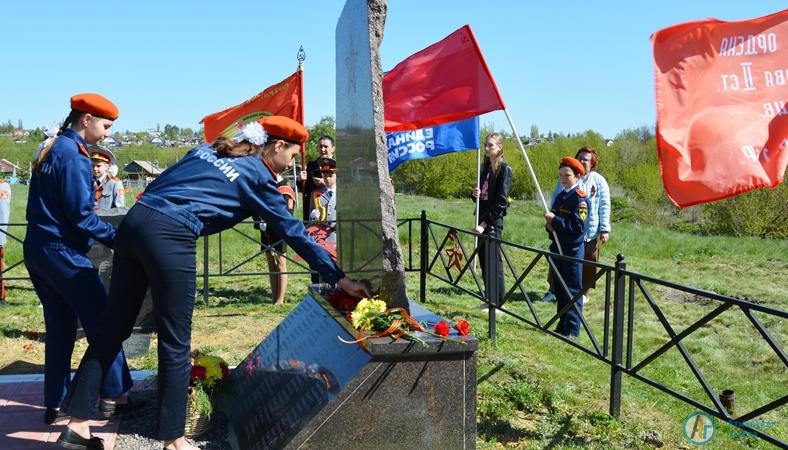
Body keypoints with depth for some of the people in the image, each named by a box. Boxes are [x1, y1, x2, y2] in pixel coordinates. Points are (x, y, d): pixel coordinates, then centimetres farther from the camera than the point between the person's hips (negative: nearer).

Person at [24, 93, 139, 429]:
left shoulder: (49, 149, 15)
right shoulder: (73, 154, -14)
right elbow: (81, 215, -19)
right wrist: (117, 239, -10)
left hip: (37, 249, 9)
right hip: (63, 252, -9)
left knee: (59, 329, 14)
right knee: (102, 324, 0)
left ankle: (55, 405, 19)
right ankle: (113, 397, 7)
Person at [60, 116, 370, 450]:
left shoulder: (209, 149, 23)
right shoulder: (259, 177, 5)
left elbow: (157, 185, 21)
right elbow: (294, 233, 6)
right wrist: (340, 279, 10)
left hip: (134, 220, 8)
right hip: (169, 238, -7)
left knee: (114, 328, 13)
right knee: (175, 345, 3)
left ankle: (77, 422, 19)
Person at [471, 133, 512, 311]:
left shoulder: (504, 169, -9)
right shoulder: (485, 167, 16)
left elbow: (501, 201, -15)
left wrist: (485, 223, -18)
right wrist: (475, 194, -2)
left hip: (494, 221, -8)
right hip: (483, 219, 8)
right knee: (484, 260, 10)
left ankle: (498, 303, 2)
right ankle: (490, 300, 19)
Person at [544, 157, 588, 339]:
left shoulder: (580, 199, -12)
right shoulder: (559, 197, 13)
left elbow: (578, 227, -21)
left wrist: (555, 220, -21)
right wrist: (549, 226, -3)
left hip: (573, 250, -8)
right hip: (558, 248, 8)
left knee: (572, 290, -1)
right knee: (558, 289, 13)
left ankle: (572, 330, 6)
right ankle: (562, 326, 24)